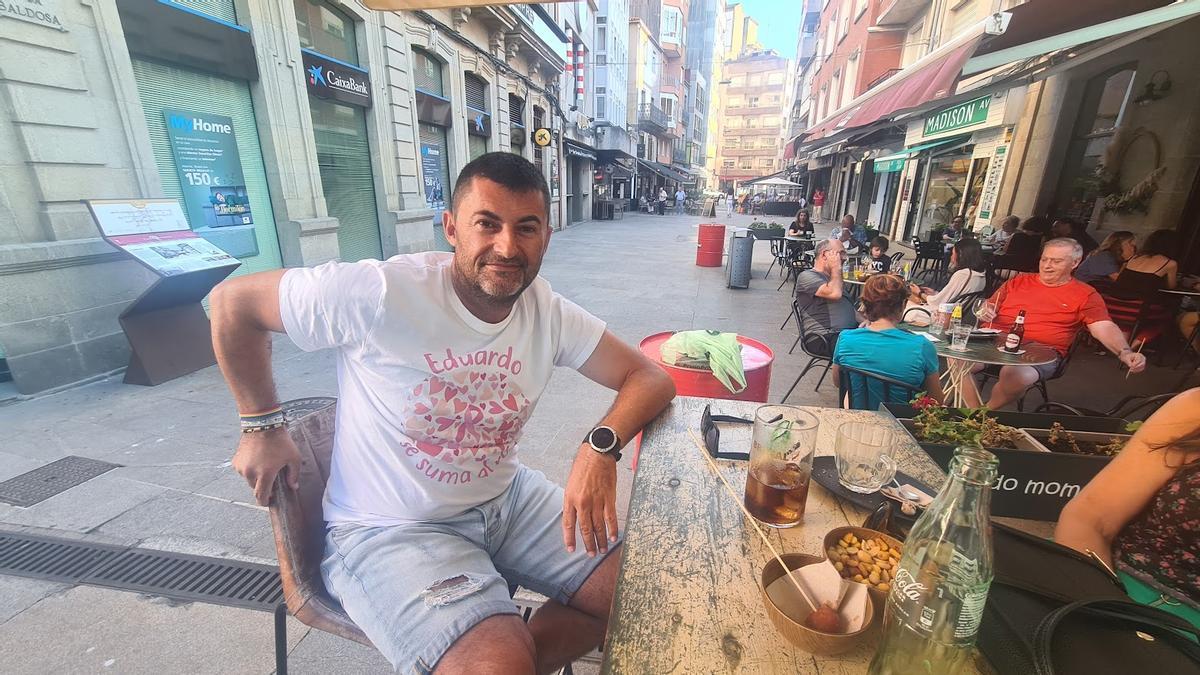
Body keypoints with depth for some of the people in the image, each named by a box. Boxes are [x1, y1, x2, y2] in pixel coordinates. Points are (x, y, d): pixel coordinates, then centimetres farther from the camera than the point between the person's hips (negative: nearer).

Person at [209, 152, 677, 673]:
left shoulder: (550, 313, -9)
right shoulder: (383, 293, -23)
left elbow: (649, 377, -6)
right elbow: (233, 300, -9)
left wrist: (601, 445, -25)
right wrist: (262, 425, -6)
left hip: (505, 499, 5)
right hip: (388, 530, -4)